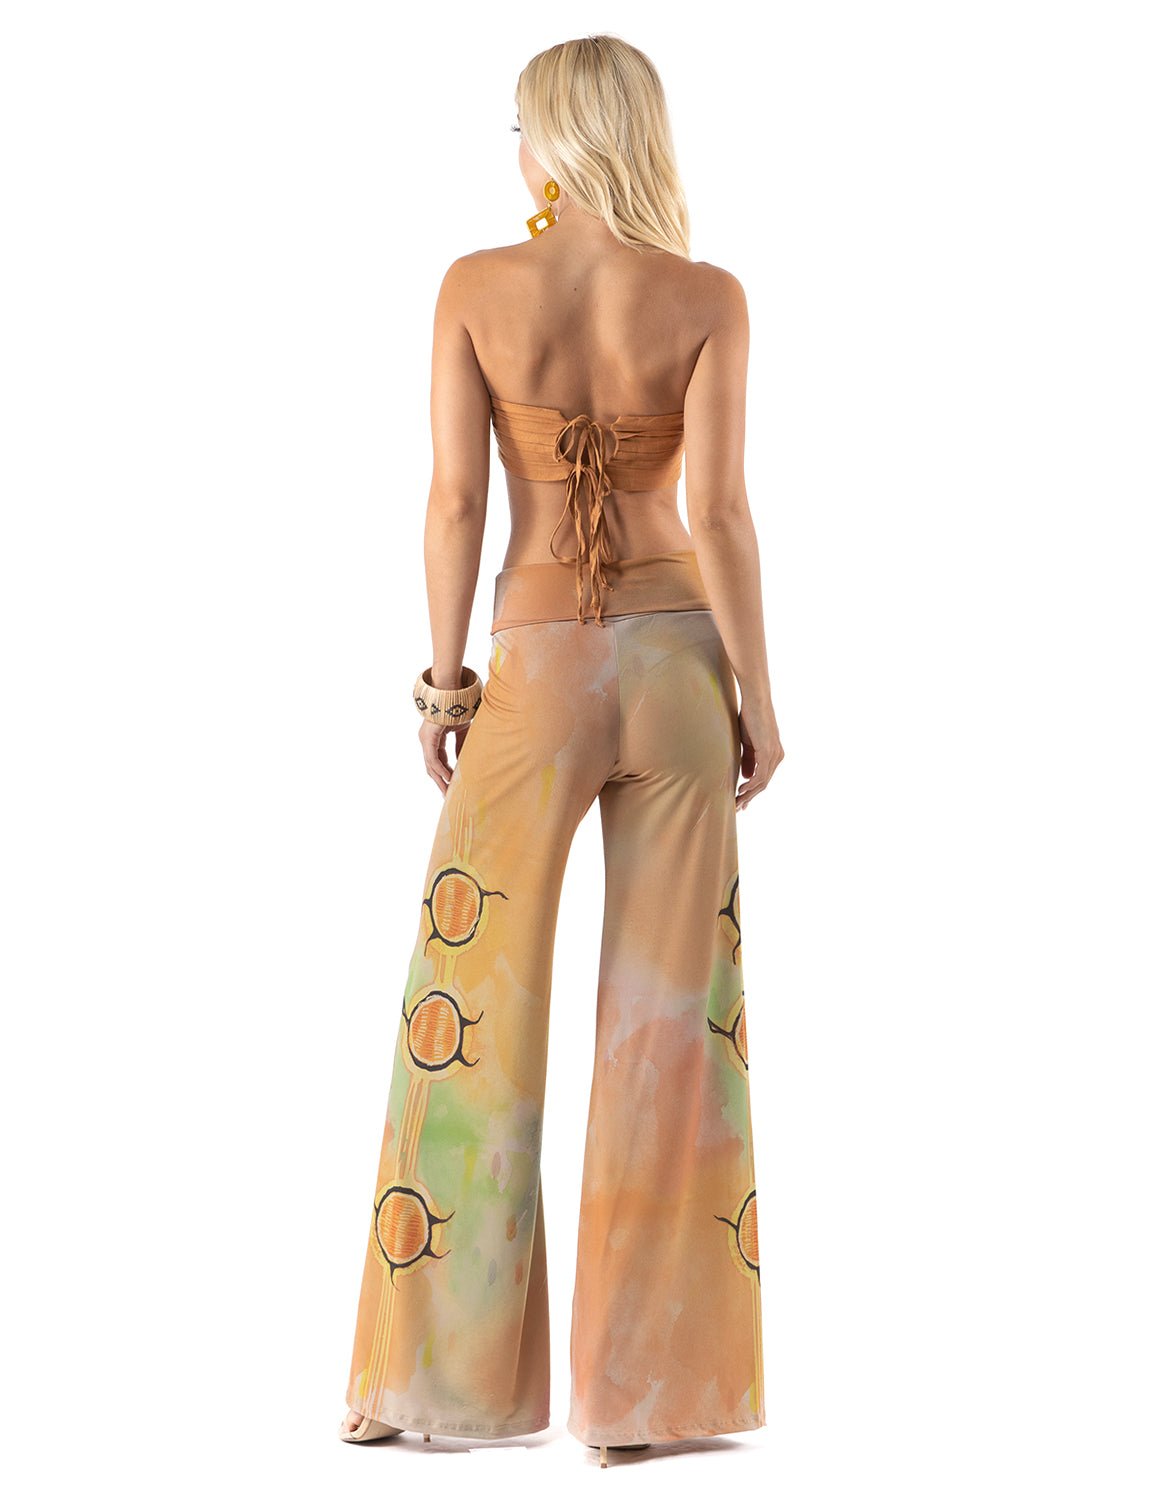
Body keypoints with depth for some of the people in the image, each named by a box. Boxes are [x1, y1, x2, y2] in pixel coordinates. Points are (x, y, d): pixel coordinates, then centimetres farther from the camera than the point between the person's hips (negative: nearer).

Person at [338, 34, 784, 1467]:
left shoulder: (475, 288, -3)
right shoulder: (708, 300, -4)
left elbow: (455, 499, -6)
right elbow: (717, 513, -10)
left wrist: (444, 677, 2)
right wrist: (758, 694, -2)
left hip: (535, 674, 0)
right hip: (675, 661, 1)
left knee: (472, 1018, 7)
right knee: (672, 1019, 5)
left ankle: (443, 1379, 11)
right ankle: (648, 1388, 8)